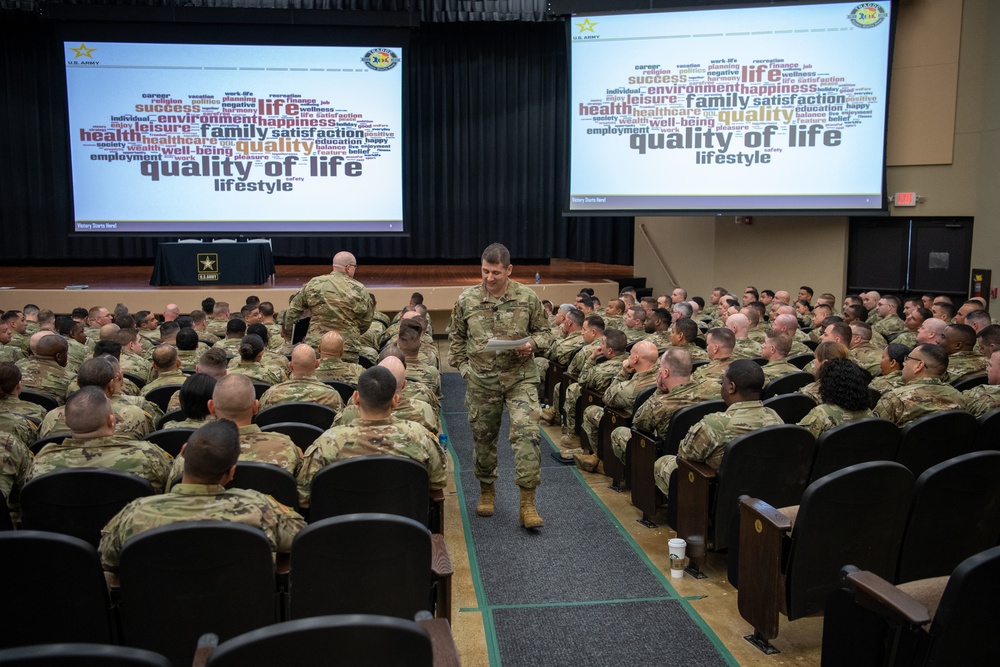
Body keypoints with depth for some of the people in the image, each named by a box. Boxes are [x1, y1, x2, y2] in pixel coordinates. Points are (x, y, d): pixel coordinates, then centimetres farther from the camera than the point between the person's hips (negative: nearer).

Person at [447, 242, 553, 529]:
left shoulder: (528, 298, -2)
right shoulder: (466, 299, 0)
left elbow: (544, 332, 8)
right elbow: (455, 337, 12)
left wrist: (532, 344, -13)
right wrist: (463, 367, 5)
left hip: (520, 378, -1)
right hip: (481, 381, 2)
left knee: (526, 433, -14)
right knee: (483, 438, 12)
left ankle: (527, 502, -7)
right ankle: (487, 491, 33)